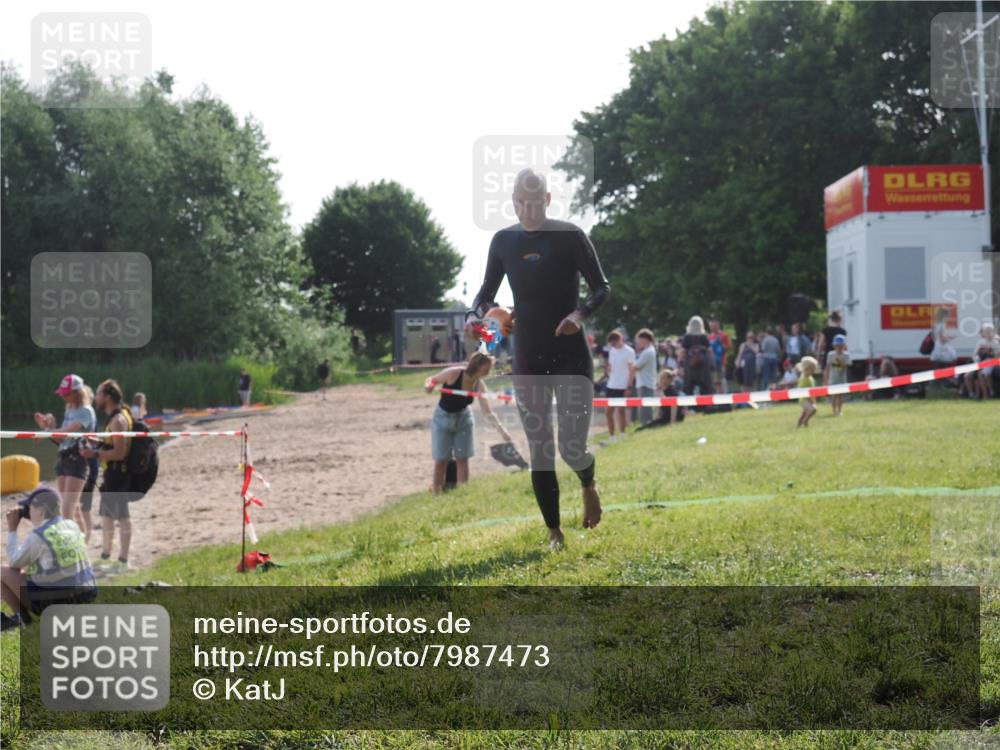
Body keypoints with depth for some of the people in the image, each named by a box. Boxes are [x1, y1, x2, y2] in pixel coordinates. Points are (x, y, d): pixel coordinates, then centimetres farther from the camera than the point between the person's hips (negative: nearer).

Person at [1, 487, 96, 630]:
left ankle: (21, 616, 6)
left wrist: (12, 529, 5)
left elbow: (15, 563, -1)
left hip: (55, 602, -8)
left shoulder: (38, 536, -16)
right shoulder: (71, 526, 5)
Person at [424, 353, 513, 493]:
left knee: (462, 459, 1)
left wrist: (501, 429, -29)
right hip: (443, 418, -3)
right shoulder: (453, 373, -26)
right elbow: (431, 380, -12)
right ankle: (436, 494, 8)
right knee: (441, 460, -2)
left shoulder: (479, 385, -16)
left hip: (463, 418, 3)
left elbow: (488, 412, -17)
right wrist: (428, 385, -37)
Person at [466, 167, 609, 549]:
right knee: (539, 452, 2)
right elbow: (487, 291, 12)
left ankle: (589, 485, 29)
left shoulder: (570, 236, -7)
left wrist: (581, 313, -23)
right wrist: (475, 314, -10)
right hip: (527, 360, 3)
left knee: (572, 448, -7)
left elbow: (602, 287, -3)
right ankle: (554, 533, 15)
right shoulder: (503, 241, 3)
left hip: (571, 357, -3)